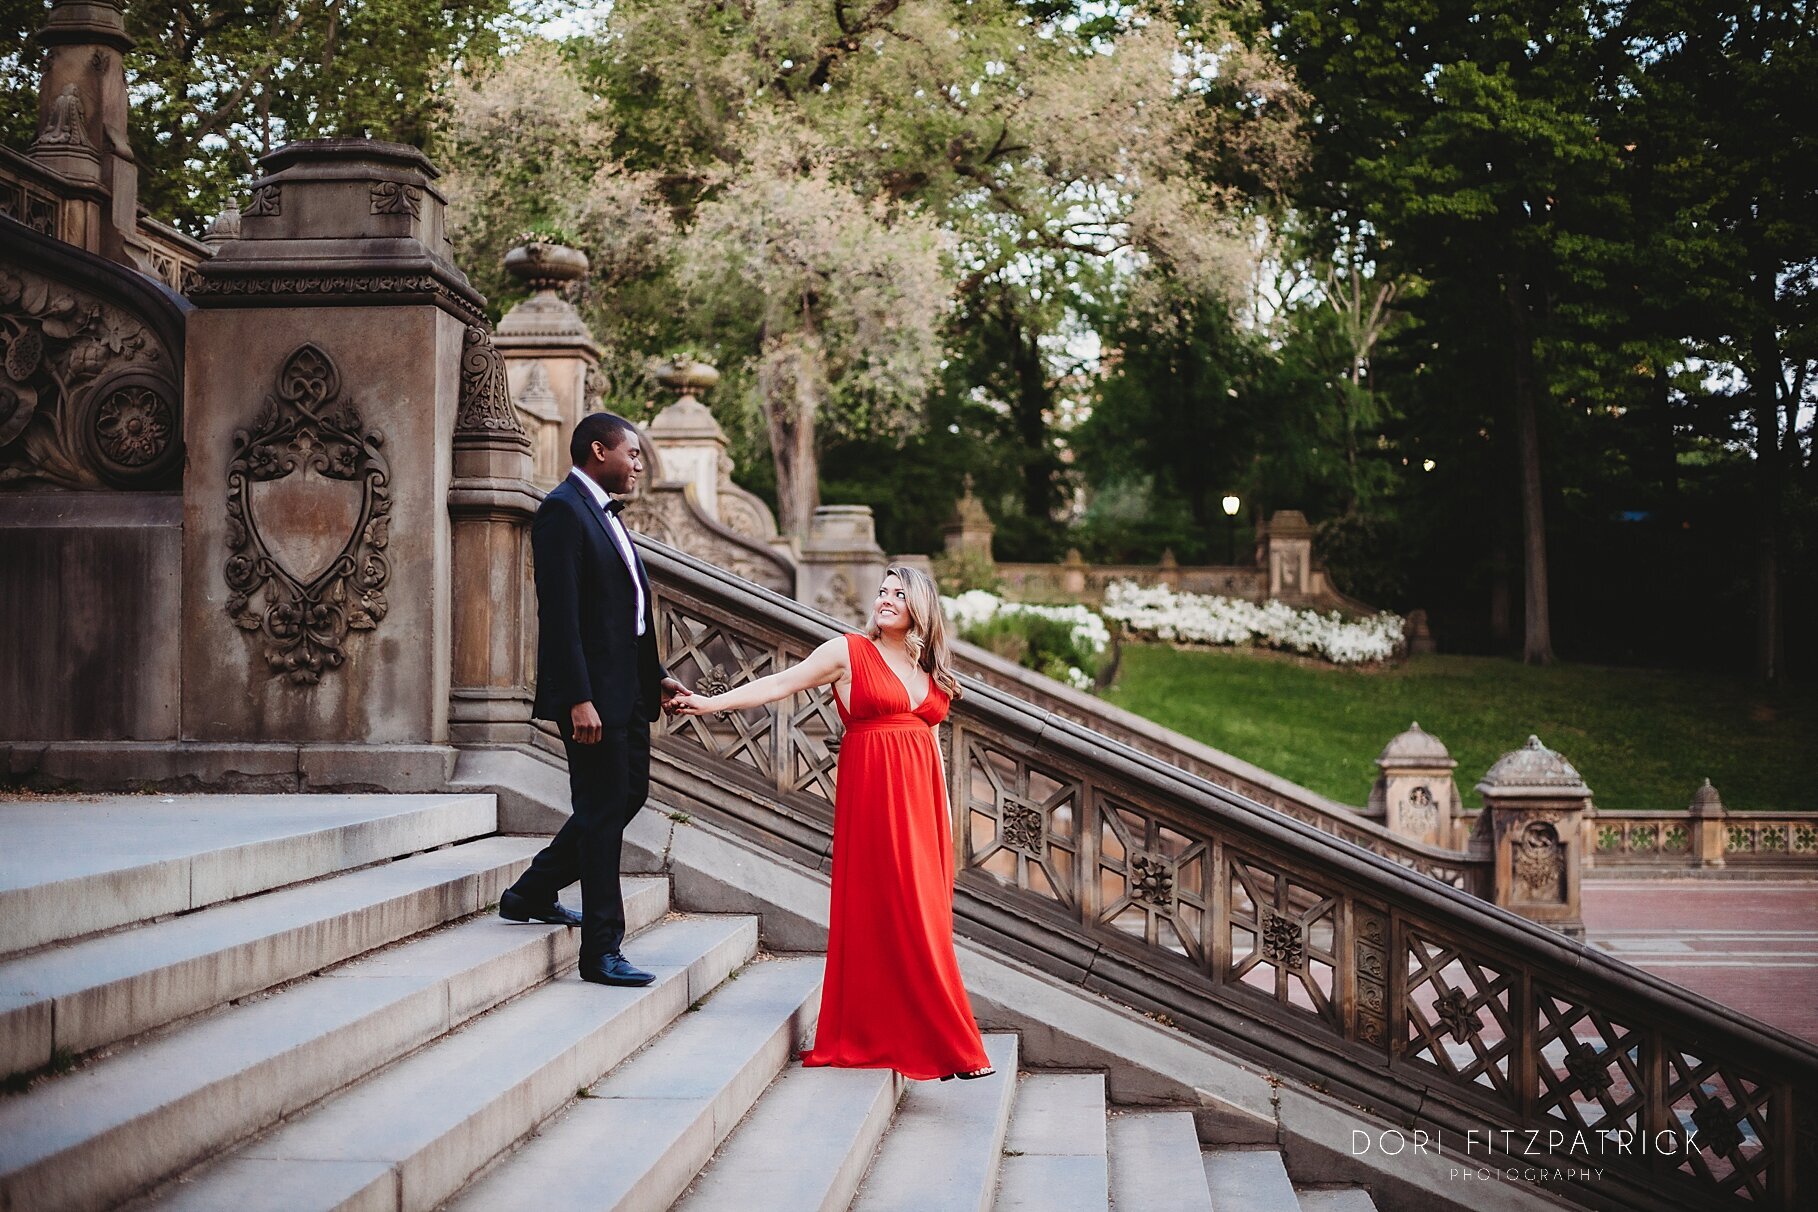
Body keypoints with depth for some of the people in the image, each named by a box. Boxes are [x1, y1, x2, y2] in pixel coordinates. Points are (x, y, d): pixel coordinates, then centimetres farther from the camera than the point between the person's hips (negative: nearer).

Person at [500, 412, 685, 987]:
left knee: (629, 794, 19)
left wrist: (656, 676, 15)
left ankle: (532, 893, 32)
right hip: (593, 692, -10)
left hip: (627, 688, 10)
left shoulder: (603, 512, 18)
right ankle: (601, 951, 4)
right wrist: (579, 700, -25)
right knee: (603, 811, -4)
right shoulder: (563, 510, -14)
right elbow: (560, 614, -21)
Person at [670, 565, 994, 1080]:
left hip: (921, 797, 5)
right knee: (883, 912, -7)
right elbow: (782, 682, -4)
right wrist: (711, 702, -13)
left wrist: (945, 814, 16)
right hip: (872, 792, -5)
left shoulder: (931, 671, 16)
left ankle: (918, 1037, 12)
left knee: (923, 916, 4)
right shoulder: (848, 652, 1)